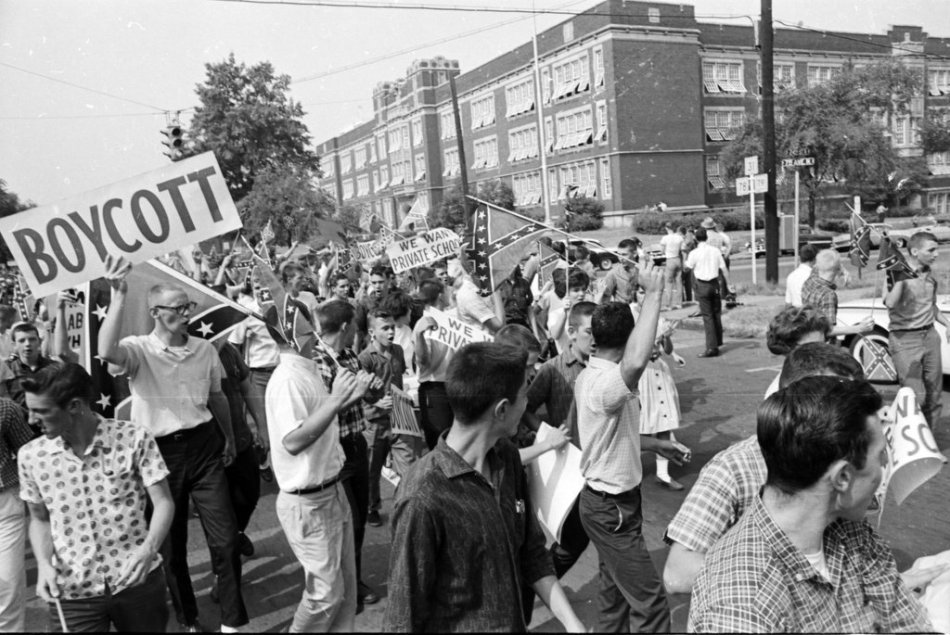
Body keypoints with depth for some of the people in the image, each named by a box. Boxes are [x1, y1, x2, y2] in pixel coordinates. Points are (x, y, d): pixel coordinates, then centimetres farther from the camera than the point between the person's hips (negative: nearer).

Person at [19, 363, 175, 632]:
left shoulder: (135, 438, -11)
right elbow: (39, 519, 10)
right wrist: (44, 564, -7)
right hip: (71, 593, 1)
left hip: (137, 580, -1)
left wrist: (149, 548, -26)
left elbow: (163, 503, -9)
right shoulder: (31, 456, -3)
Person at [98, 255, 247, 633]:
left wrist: (229, 439, 24)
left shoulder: (204, 349, 3)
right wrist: (118, 296, -36)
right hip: (160, 453, -2)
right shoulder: (137, 349, -9)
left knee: (225, 538, 4)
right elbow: (107, 352, -35)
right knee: (170, 545, 13)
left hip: (204, 446, 3)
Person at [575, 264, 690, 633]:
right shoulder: (604, 383, -29)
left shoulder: (589, 376, 3)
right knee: (650, 603, -1)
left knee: (615, 592, 23)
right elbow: (636, 362, -53)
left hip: (607, 500, 10)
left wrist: (656, 445, 20)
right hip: (612, 507, -10)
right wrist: (653, 295, -44)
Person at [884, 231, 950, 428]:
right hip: (904, 339, -7)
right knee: (915, 397, -9)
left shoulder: (929, 274, 10)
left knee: (933, 394, 9)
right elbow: (890, 303, -29)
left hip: (930, 336, 7)